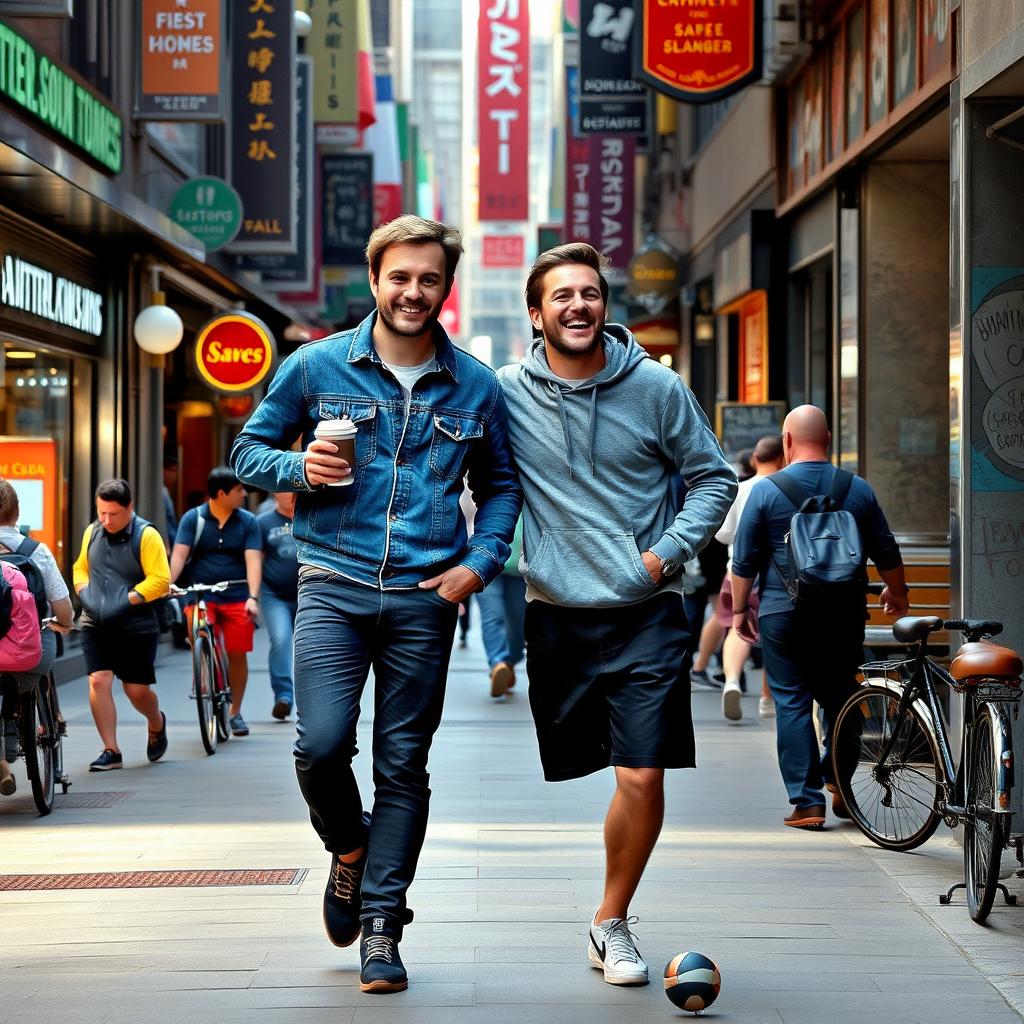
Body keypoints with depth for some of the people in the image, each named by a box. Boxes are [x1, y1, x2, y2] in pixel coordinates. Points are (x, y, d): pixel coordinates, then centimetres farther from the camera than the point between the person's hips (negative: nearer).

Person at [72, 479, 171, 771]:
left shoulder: (146, 536, -10)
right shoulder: (92, 532, 6)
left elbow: (160, 580, -14)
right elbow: (80, 568, 21)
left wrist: (126, 600, -18)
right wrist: (84, 593, 1)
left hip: (136, 626, -4)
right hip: (96, 624, 4)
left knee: (137, 689, 2)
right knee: (98, 681, -8)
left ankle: (156, 725, 36)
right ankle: (110, 751, -1)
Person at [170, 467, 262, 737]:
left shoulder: (248, 522, 2)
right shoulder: (192, 519, 1)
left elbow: (253, 560, -6)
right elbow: (179, 554, -8)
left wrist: (253, 597, -20)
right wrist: (168, 583, -25)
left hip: (237, 597, 1)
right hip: (201, 595, -1)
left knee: (237, 654, 2)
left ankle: (235, 712, 18)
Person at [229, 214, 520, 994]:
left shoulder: (475, 387, 7)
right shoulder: (317, 367, 3)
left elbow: (501, 485, 17)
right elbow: (250, 449, 11)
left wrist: (481, 561, 1)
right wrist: (298, 468, -10)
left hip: (424, 597, 1)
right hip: (334, 586, -1)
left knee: (403, 765, 3)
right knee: (321, 745, -13)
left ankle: (381, 928, 12)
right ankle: (349, 849, 20)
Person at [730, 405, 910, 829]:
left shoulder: (766, 490, -4)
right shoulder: (858, 490, 4)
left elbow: (744, 560, -2)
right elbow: (886, 552, 13)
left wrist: (739, 609, 10)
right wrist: (897, 592, 30)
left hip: (783, 615, -2)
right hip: (845, 614, 3)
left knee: (792, 703, 2)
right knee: (839, 696, 17)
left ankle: (807, 801, -1)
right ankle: (838, 783, 14)